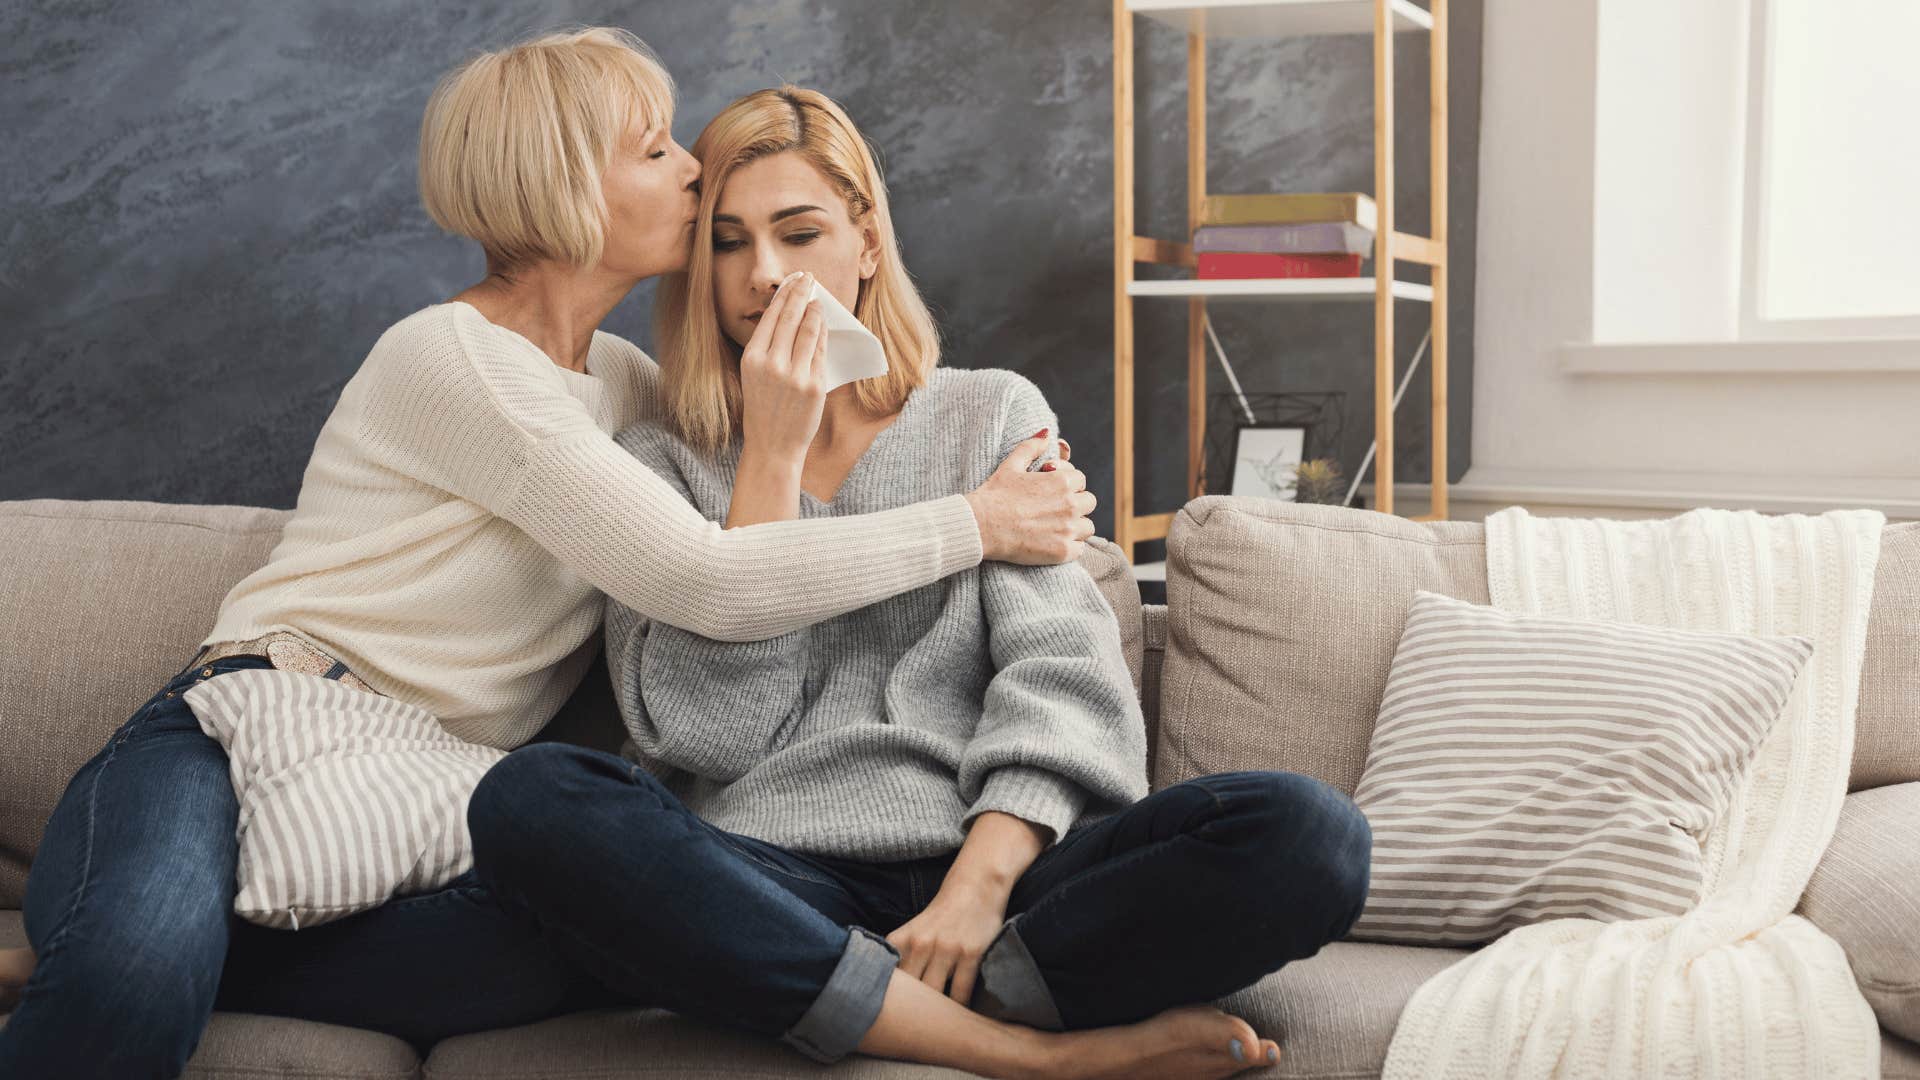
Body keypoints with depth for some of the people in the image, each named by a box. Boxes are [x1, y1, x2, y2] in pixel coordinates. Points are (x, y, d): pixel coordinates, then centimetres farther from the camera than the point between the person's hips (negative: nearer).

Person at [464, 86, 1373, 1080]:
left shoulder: (995, 416, 16)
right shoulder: (662, 462, 13)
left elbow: (1061, 665, 2)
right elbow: (705, 730, -2)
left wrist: (982, 882, -15)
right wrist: (772, 456, -5)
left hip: (982, 861, 0)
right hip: (773, 889, 0)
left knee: (1306, 830, -24)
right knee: (526, 800, -32)